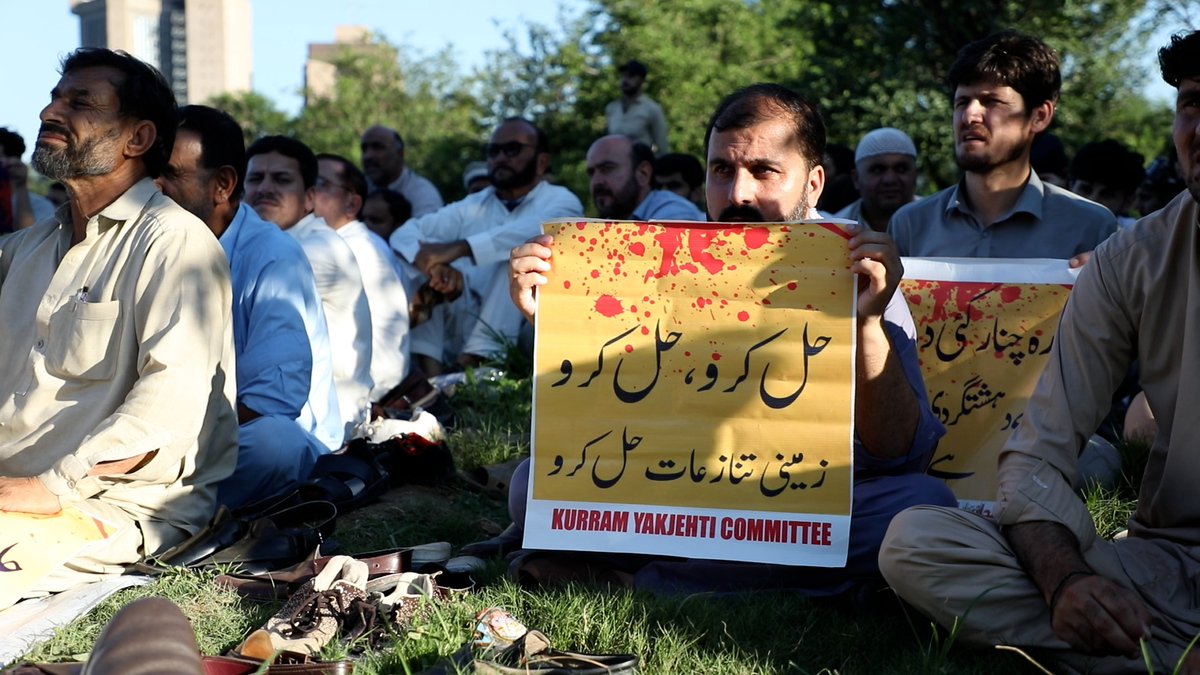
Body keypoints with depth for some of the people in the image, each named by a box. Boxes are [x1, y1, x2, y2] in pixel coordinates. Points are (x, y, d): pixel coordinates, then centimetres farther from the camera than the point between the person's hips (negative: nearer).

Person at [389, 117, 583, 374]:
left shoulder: (560, 201, 2)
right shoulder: (472, 207, 15)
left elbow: (542, 229, -24)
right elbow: (404, 233, 2)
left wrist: (460, 247, -33)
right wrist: (433, 263, -22)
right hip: (461, 331, 4)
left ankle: (471, 363, -32)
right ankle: (430, 370, -23)